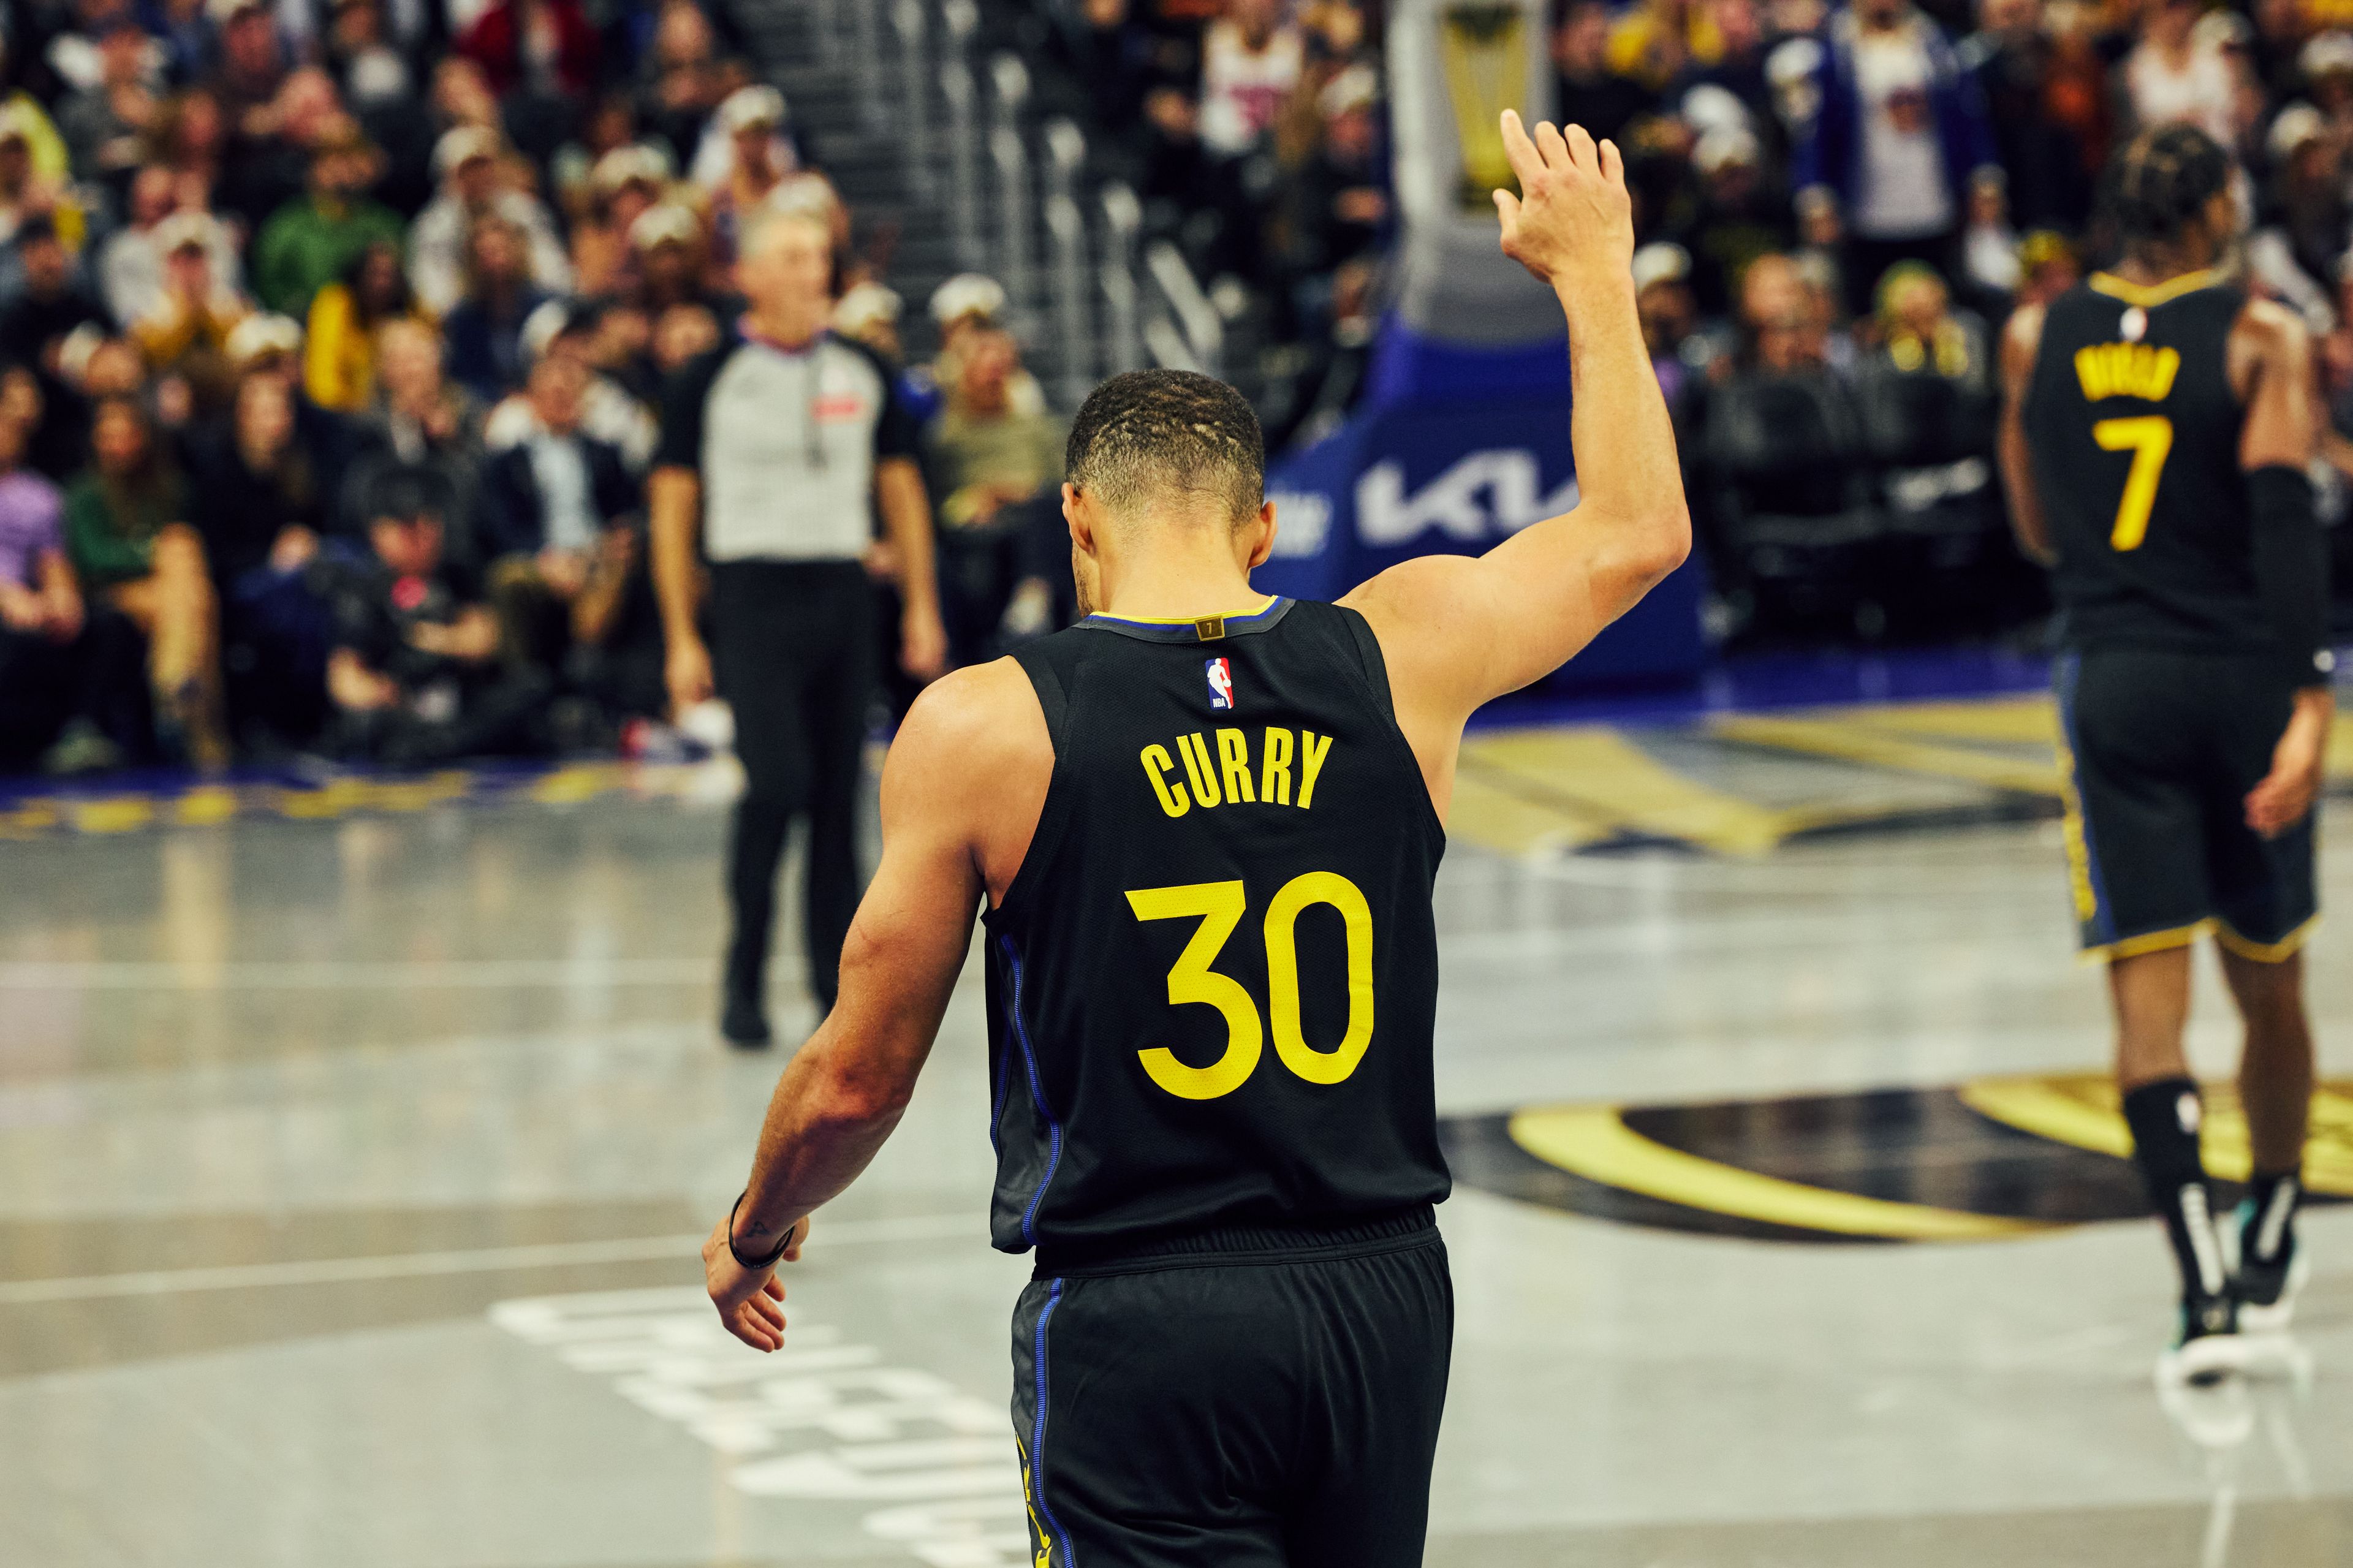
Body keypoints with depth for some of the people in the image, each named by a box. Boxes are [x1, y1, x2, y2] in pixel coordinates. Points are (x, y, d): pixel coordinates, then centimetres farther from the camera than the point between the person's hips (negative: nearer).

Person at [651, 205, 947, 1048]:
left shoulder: (862, 372, 8)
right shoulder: (711, 379, -3)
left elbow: (900, 487, 16)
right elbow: (673, 506, -1)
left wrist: (922, 607, 9)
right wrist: (682, 640, -5)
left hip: (843, 591, 4)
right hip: (755, 591, -4)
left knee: (841, 792, 5)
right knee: (778, 781, -15)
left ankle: (837, 976, 13)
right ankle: (744, 980, -5)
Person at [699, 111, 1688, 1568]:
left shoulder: (984, 728, -8)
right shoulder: (1401, 654, -1)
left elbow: (856, 1082, -1)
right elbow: (1640, 527, 18)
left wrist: (753, 1234, 19)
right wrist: (1595, 265, 31)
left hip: (1139, 1323, -4)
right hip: (1382, 1287, 4)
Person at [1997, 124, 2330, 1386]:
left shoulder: (2037, 337, 8)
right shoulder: (2261, 337, -3)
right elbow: (2286, 521, -15)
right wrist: (2311, 701, -20)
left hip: (2114, 679, 1)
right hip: (2242, 674, -1)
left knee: (2147, 995, -4)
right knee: (2268, 983, 17)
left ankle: (2204, 1291, -18)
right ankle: (2268, 1251, 34)